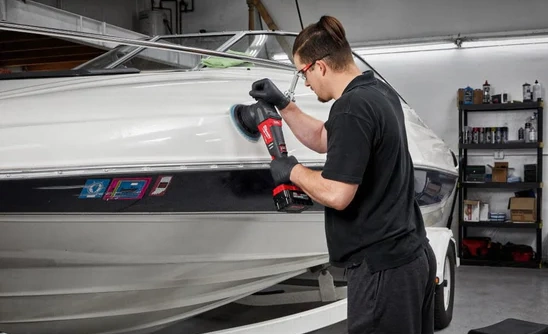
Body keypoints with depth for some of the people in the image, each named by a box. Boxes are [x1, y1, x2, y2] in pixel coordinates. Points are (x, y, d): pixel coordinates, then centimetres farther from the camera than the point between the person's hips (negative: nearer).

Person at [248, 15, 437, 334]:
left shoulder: (352, 107, -20)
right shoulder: (379, 91, 10)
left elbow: (336, 194, -23)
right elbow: (324, 140, 24)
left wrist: (293, 170, -7)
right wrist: (283, 105, 21)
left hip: (383, 266, -10)